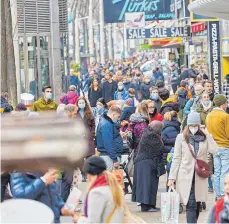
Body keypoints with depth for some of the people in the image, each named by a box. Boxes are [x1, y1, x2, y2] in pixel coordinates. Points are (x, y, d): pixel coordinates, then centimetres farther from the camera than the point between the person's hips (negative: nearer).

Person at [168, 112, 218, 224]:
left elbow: (214, 150, -7)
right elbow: (176, 159, 2)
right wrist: (172, 177, -2)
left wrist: (209, 135, -8)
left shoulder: (205, 137, 8)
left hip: (200, 175, 3)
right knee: (191, 204, -11)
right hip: (186, 175, -3)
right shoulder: (181, 137, 2)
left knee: (197, 203, 8)